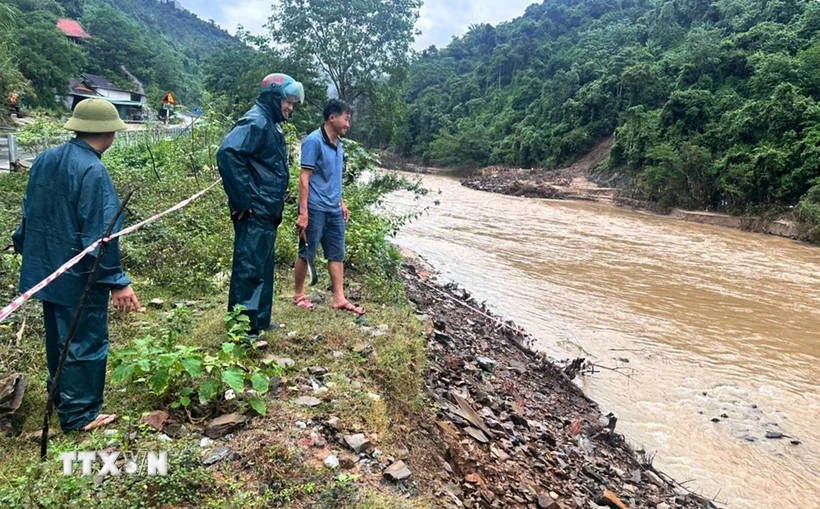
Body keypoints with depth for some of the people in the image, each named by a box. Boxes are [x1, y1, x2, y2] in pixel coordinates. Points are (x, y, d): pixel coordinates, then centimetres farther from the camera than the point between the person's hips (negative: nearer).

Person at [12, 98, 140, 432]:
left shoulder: (45, 159, 2)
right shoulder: (93, 172, -24)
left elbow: (31, 213, 13)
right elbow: (100, 235, -26)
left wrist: (24, 248, 26)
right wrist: (117, 282, -21)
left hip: (45, 269, 9)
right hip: (79, 278, -9)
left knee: (59, 336, 25)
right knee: (86, 343, 5)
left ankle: (60, 395, 44)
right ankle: (78, 414, 17)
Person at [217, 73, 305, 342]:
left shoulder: (271, 125, 16)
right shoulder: (256, 122, -15)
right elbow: (227, 154, -29)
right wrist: (242, 200, -24)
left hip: (267, 213, 11)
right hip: (254, 213, -10)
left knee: (263, 268, 18)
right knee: (249, 269, -4)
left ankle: (260, 321, 30)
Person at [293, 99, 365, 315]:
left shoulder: (338, 144, 11)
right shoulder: (314, 141, -12)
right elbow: (304, 178, -15)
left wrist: (341, 203, 20)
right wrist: (303, 212, -20)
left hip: (334, 210, 8)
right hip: (315, 209, -8)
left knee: (337, 254, 8)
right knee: (307, 253, 5)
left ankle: (339, 298, 15)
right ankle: (298, 295, 20)